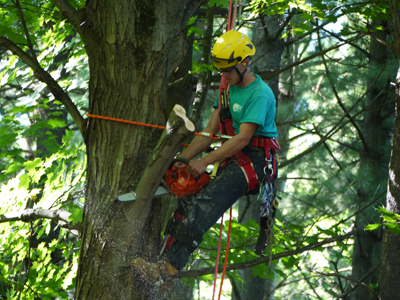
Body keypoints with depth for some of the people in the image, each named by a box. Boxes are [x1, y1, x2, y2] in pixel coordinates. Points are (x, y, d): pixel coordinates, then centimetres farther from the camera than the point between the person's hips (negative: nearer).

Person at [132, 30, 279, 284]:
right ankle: (162, 263, -8)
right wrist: (182, 159, 6)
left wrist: (205, 162, -21)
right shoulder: (230, 91, 16)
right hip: (233, 161, 10)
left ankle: (170, 263, -34)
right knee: (186, 210, -3)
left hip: (255, 161, -10)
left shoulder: (260, 94, -12)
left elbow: (242, 139, -19)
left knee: (204, 204, -27)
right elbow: (210, 132, 17)